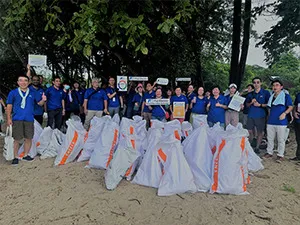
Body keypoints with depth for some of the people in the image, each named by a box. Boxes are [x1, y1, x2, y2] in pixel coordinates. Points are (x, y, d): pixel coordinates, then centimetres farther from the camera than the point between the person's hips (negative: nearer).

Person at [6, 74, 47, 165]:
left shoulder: (33, 93, 8)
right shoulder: (13, 93, 3)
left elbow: (39, 103, 10)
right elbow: (9, 106, 4)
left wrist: (43, 100, -13)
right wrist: (9, 118, -2)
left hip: (29, 119, 2)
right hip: (17, 119, -2)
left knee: (29, 138, 7)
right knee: (16, 139, 0)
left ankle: (26, 155, 24)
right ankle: (15, 157, 13)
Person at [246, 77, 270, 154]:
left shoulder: (265, 93, -2)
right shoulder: (250, 94, 9)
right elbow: (247, 105, 15)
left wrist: (260, 105, -16)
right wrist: (251, 102, -6)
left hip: (260, 116, -3)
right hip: (251, 115, 3)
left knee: (260, 133, 4)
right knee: (250, 132, 6)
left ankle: (257, 148, 16)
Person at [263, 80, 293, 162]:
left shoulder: (286, 96, -1)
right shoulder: (271, 97, 16)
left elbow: (290, 107, -4)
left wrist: (284, 113, -19)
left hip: (281, 122, -5)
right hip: (270, 122, 5)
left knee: (281, 140, 2)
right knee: (270, 139, 12)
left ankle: (280, 155, 13)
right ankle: (269, 152, 24)